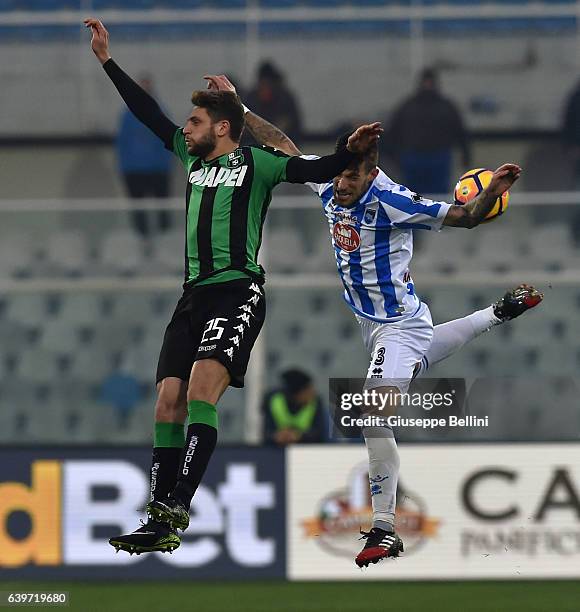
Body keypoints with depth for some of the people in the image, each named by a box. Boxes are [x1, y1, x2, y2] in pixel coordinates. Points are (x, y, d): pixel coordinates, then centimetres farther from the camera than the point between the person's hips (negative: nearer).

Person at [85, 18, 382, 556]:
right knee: (168, 402, -2)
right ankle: (160, 525, -1)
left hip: (237, 291, -7)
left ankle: (176, 507, -33)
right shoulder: (194, 158, 19)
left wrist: (351, 151, -26)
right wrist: (108, 61, 29)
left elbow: (313, 170, -7)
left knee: (201, 387, -24)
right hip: (194, 295, 7)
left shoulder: (255, 162, 2)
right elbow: (149, 114, 26)